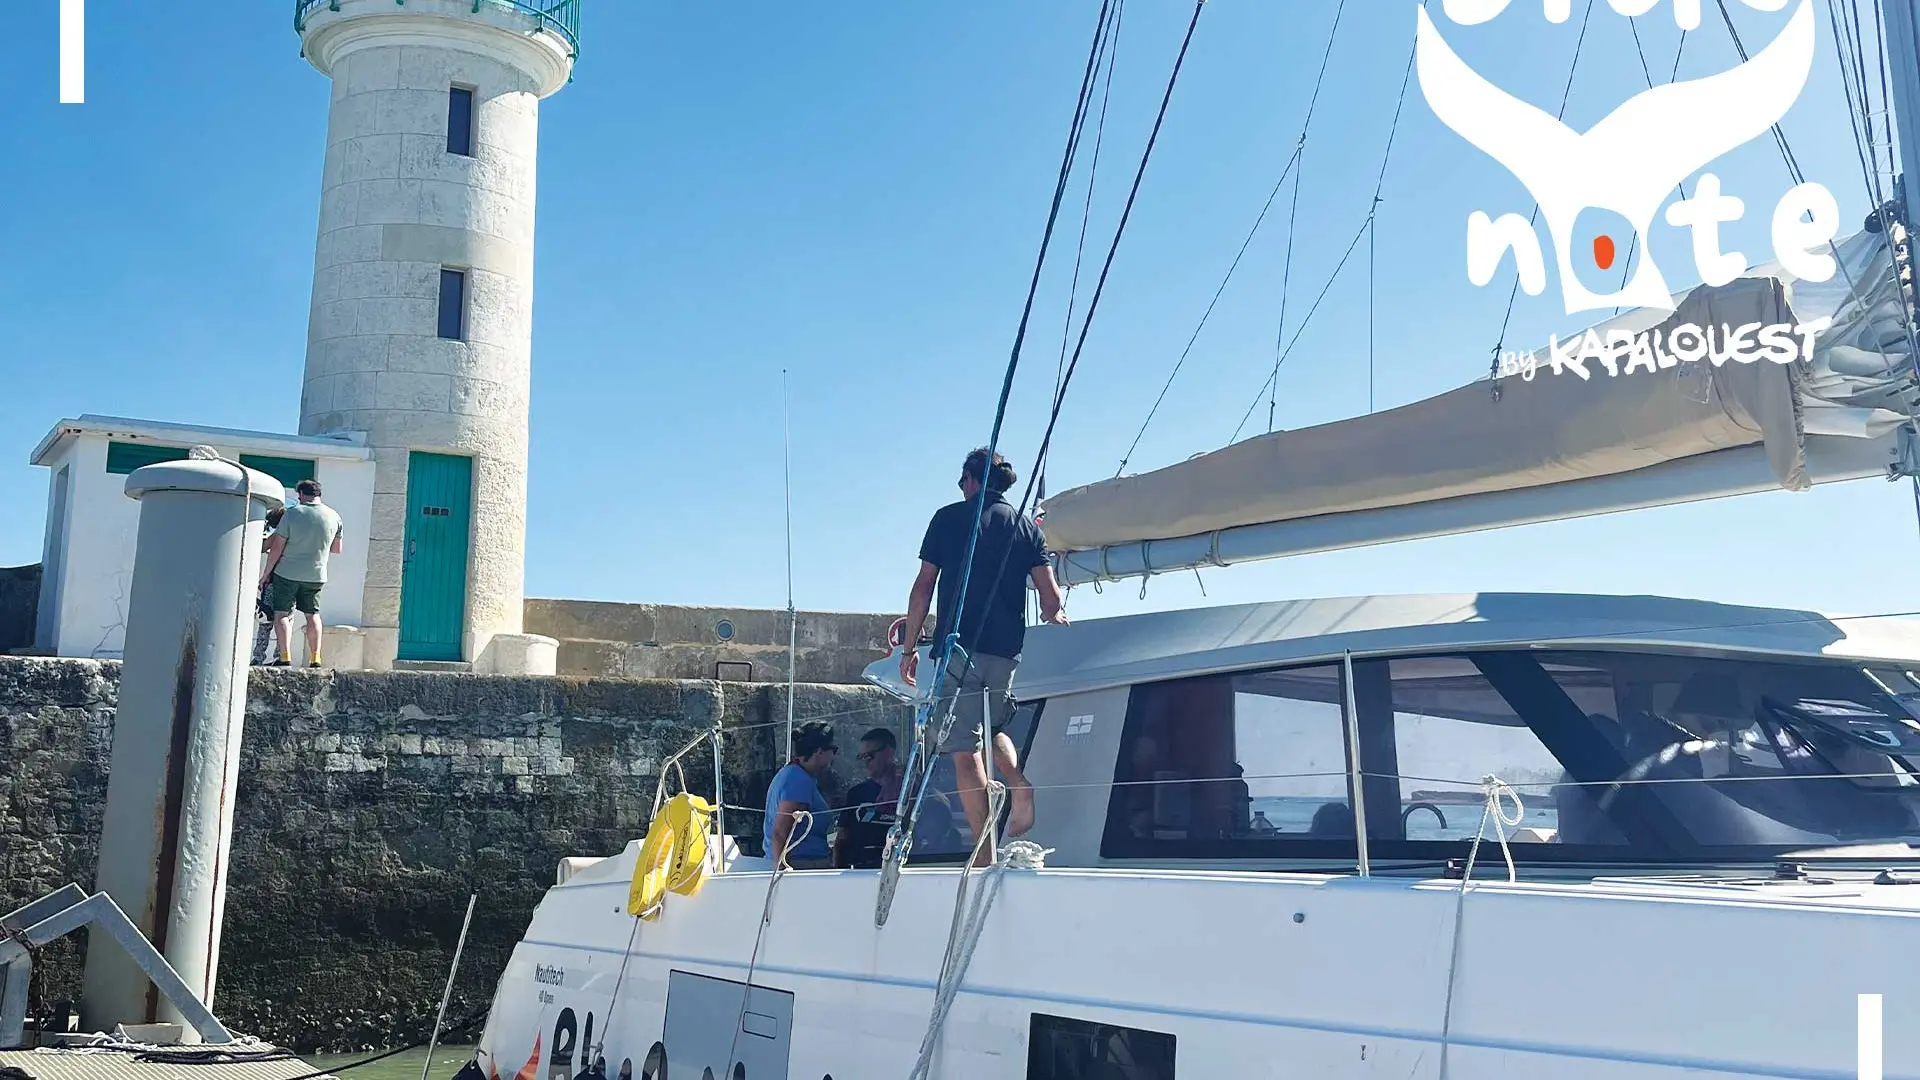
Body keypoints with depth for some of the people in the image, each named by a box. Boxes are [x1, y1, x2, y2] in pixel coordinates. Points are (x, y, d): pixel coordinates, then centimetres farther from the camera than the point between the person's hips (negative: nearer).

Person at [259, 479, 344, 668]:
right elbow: (337, 549, 11)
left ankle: (285, 658, -8)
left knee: (282, 613, 2)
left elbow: (276, 547, -8)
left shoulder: (292, 513, -9)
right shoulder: (334, 516, 1)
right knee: (313, 615, 14)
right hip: (316, 575, 4)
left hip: (287, 573, -3)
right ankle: (315, 659, 9)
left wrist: (266, 572, 1)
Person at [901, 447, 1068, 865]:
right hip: (1006, 650, 4)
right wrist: (1053, 617, 26)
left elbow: (924, 585, 2)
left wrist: (909, 646, 8)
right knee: (993, 725, 27)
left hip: (957, 646, -3)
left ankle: (985, 854, -8)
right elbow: (1050, 597, 4)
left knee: (964, 749, -3)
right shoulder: (1026, 527, 12)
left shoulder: (949, 517, 6)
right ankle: (1019, 784, -2)